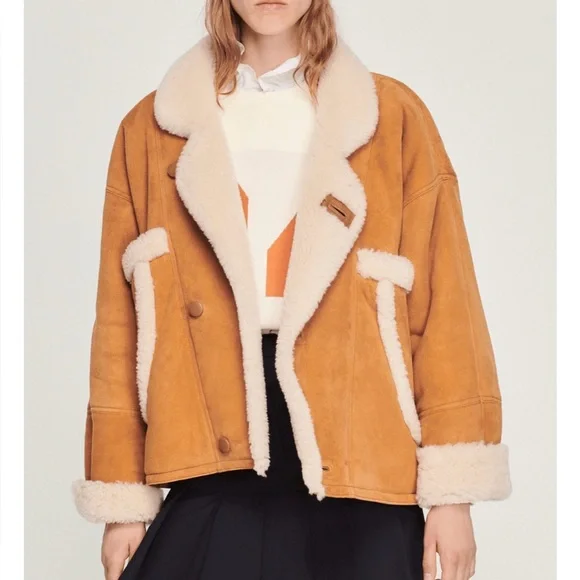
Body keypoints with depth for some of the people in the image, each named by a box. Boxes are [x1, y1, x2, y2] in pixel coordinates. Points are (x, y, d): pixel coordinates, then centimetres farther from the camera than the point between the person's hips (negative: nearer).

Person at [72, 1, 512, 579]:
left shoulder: (393, 118, 5)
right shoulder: (152, 129, 9)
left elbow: (445, 302, 2)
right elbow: (120, 321, 8)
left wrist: (452, 492, -3)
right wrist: (124, 499, 5)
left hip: (359, 477, 0)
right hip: (214, 483, 1)